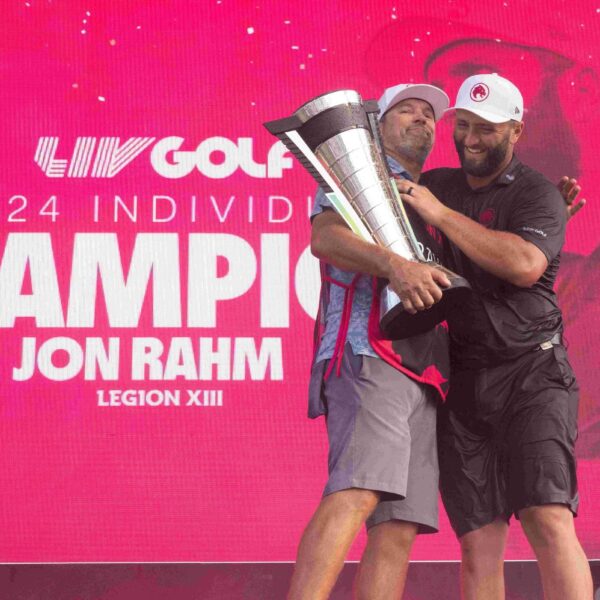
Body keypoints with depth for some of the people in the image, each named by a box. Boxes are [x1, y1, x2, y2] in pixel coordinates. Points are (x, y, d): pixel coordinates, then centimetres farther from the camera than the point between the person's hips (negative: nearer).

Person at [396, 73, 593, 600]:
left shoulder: (537, 195, 1)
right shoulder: (435, 186, 17)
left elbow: (525, 264, -21)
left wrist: (441, 214, -15)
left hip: (531, 372, -4)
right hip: (462, 379, 5)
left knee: (548, 517, -20)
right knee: (477, 536, -3)